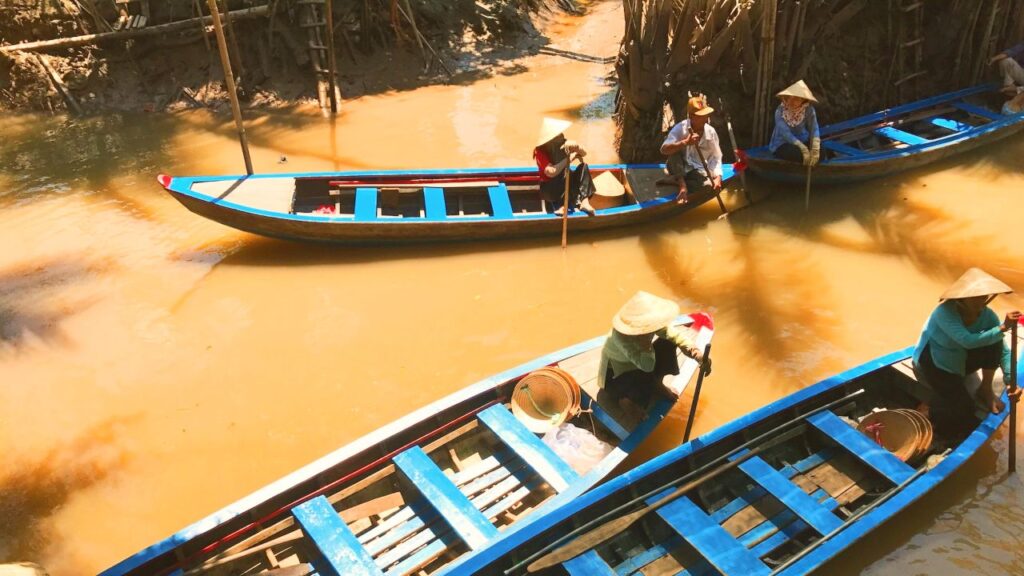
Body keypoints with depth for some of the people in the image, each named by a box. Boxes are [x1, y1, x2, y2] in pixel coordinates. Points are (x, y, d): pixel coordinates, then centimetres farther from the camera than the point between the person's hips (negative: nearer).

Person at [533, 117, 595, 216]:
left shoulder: (563, 144, -4)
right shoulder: (540, 151, -20)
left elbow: (584, 153, -1)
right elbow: (551, 172, -32)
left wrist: (576, 147, -25)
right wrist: (569, 157, -25)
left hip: (566, 184, 7)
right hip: (550, 189, -7)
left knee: (583, 167, -16)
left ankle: (584, 201, -29)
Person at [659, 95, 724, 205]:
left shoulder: (711, 132, -7)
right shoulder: (680, 128, -16)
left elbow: (716, 158, -4)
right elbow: (664, 149, -29)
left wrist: (718, 176, -21)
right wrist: (685, 142, -43)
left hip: (697, 170, 2)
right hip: (678, 168, -2)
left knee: (709, 186, -31)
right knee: (677, 145, -31)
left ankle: (676, 181, -8)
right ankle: (682, 186, -27)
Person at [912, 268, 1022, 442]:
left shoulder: (987, 315, -14)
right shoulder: (945, 312, -30)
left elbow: (1003, 351, -15)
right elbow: (968, 341, -43)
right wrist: (1002, 328, -46)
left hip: (960, 362, 6)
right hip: (932, 364, -6)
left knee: (994, 341, -18)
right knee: (963, 407, -23)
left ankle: (986, 389, -2)